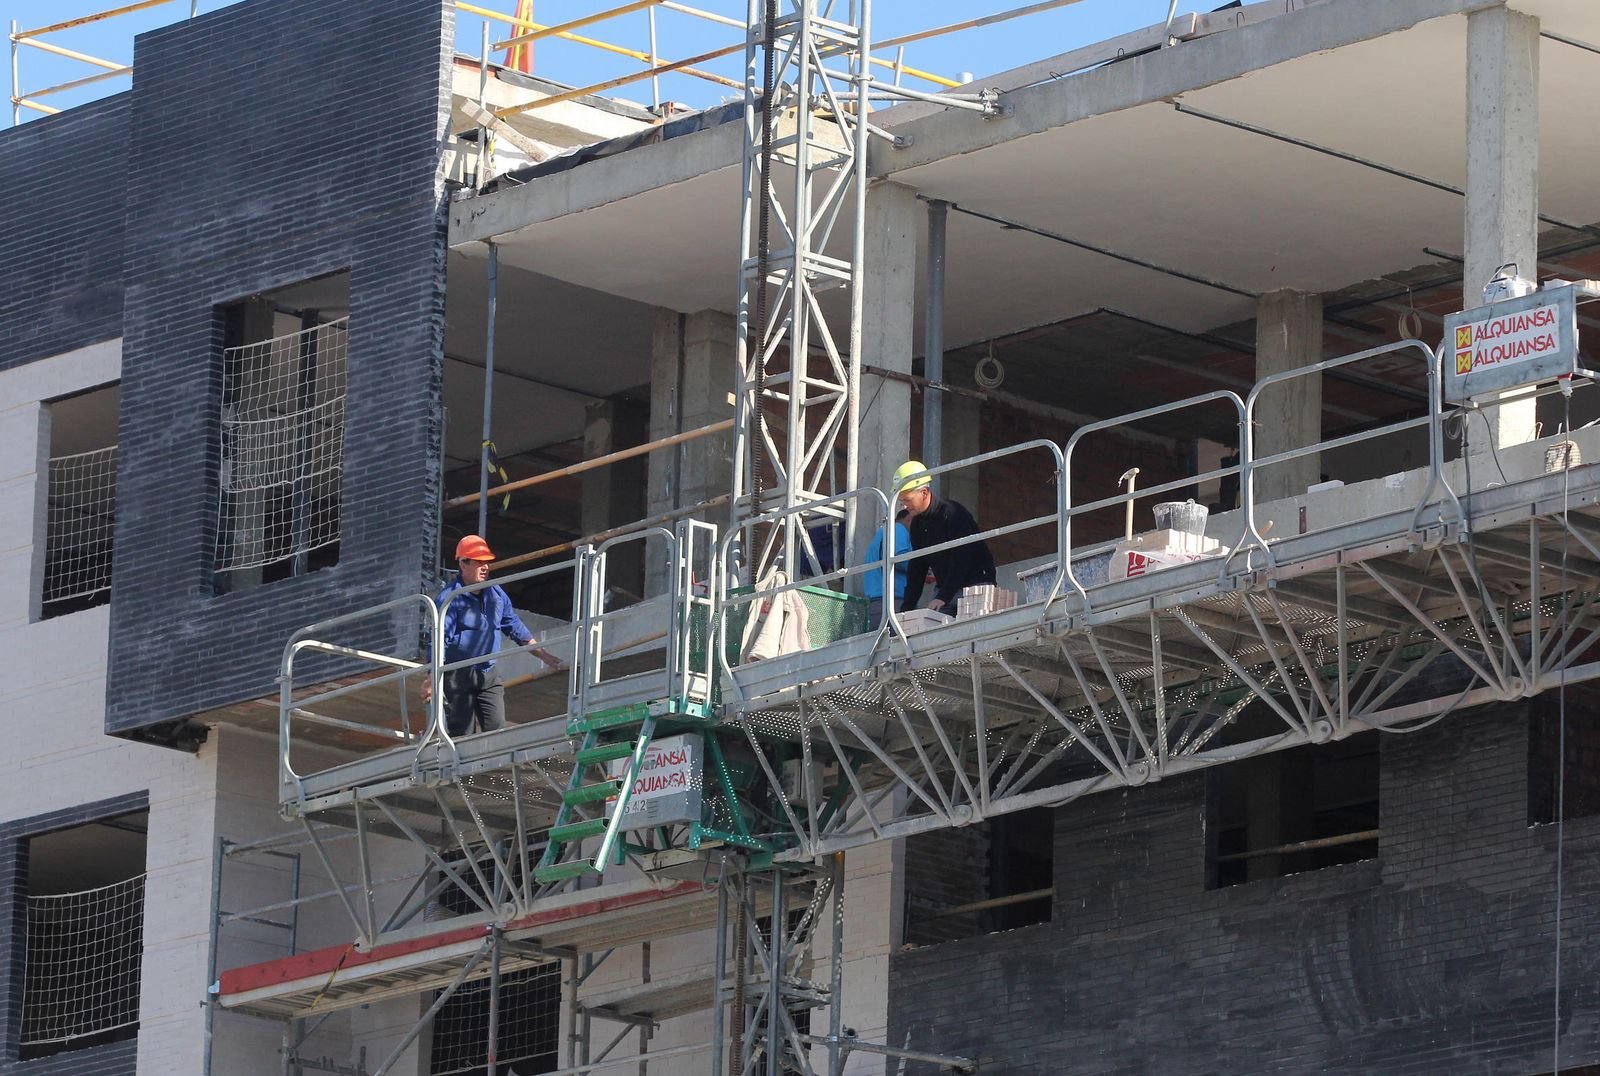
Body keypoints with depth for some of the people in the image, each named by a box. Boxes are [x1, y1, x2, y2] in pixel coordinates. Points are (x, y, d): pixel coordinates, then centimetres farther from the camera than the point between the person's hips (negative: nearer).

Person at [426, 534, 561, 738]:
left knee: (497, 728, -4)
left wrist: (543, 655, 23)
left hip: (488, 675, 6)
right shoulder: (449, 598, -10)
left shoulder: (496, 595, 10)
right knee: (461, 734, -4)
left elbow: (516, 628, 22)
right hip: (458, 675, -6)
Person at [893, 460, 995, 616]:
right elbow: (917, 567, 12)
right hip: (944, 588, 7)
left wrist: (943, 598, -29)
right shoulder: (917, 524, 8)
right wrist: (906, 608, 5)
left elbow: (961, 561, -23)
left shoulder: (952, 514, -17)